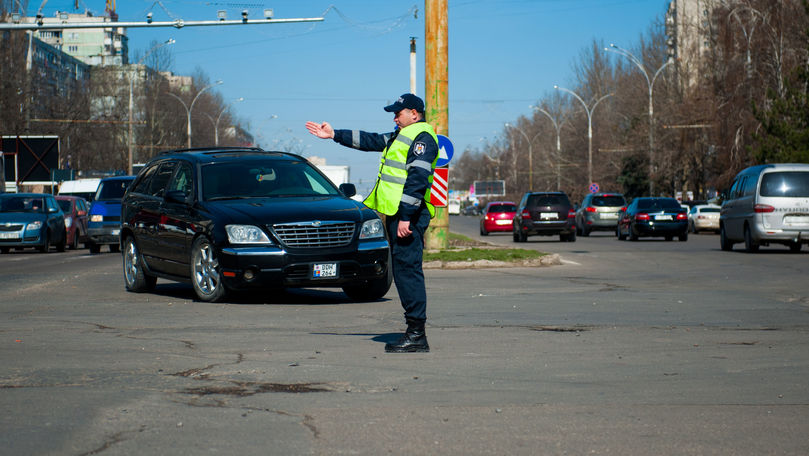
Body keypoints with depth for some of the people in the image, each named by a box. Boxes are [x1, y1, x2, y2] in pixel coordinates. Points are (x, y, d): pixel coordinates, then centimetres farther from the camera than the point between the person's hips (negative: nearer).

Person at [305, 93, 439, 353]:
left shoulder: (422, 137, -9)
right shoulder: (401, 136, 24)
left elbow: (417, 179, -18)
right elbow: (370, 141, 34)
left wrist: (406, 216, -24)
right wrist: (334, 135, 35)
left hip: (408, 215, -10)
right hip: (396, 214, 10)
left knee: (408, 269, -12)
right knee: (402, 270, 8)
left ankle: (417, 335, -13)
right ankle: (414, 332, 10)